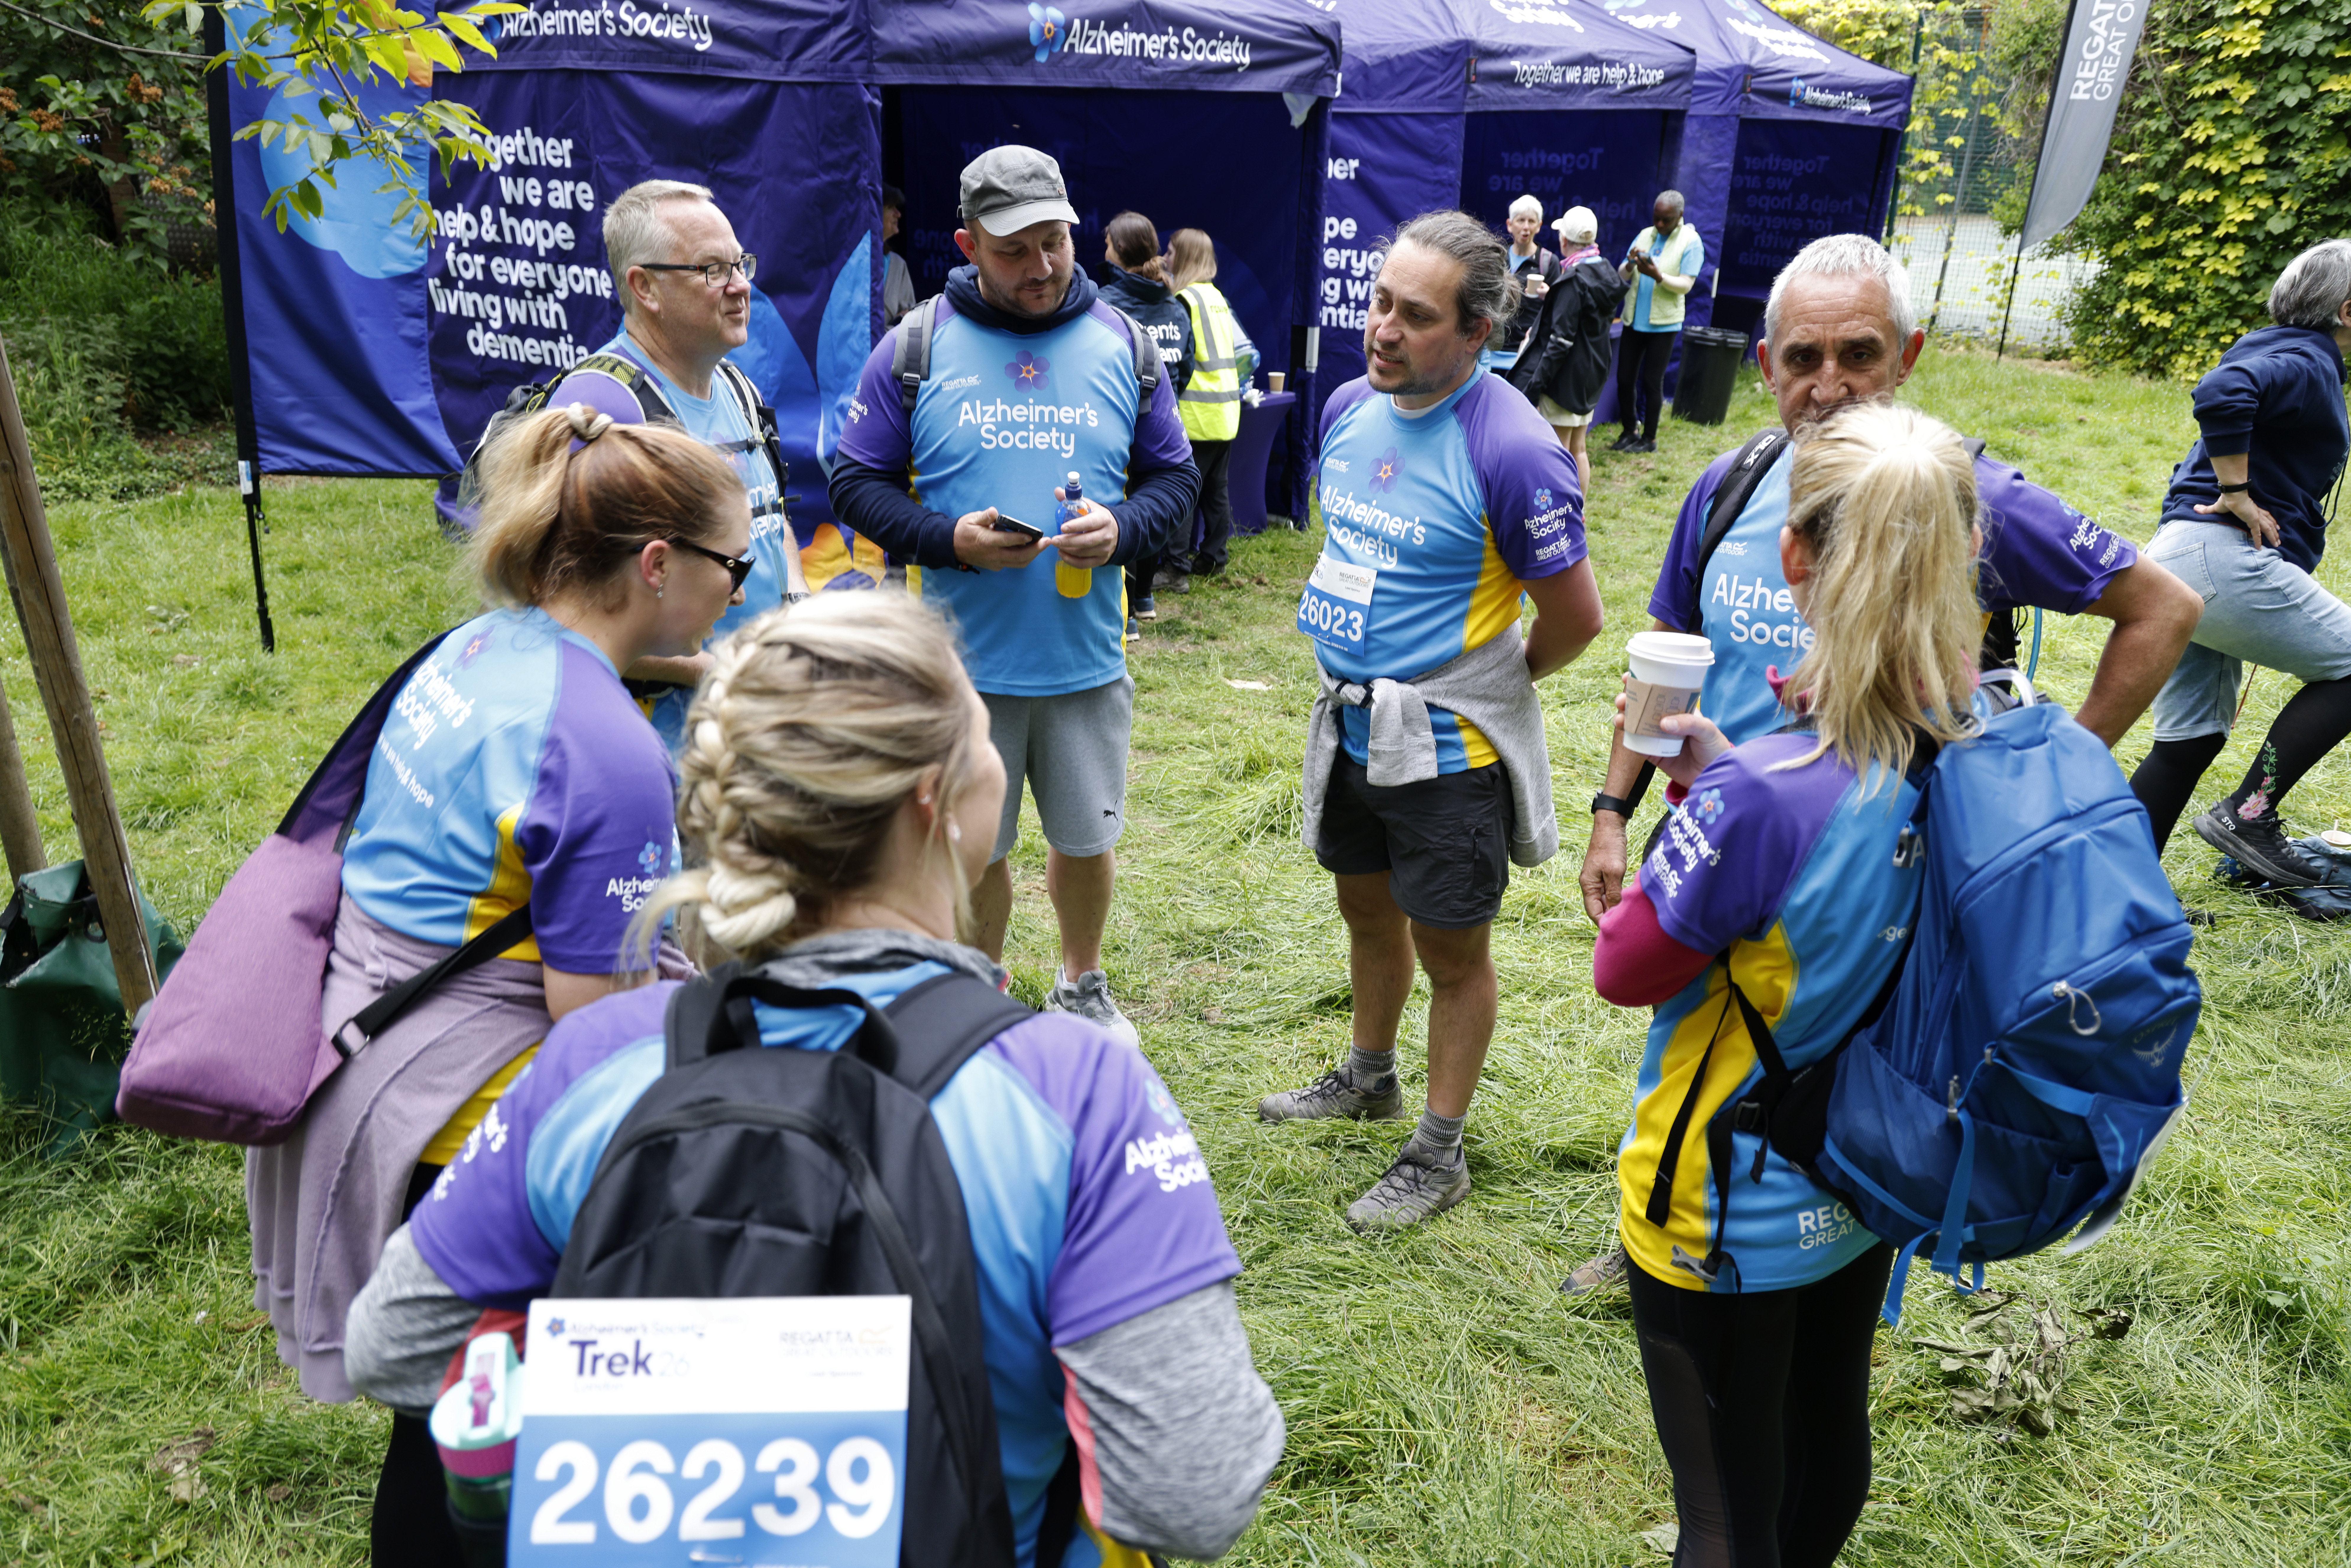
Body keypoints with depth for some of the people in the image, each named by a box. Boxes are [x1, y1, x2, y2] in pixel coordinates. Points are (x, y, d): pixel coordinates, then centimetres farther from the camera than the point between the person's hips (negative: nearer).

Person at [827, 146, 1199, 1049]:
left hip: (1086, 659, 2)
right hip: (962, 662, -1)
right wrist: (949, 540, -17)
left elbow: (1174, 476, 9)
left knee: (1087, 838, 15)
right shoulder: (916, 349, -3)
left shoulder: (1121, 345, 4)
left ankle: (1082, 988, 41)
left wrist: (1121, 528, -13)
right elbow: (858, 483, -1)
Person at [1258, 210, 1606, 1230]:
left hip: (1447, 746, -7)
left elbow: (1574, 617, -15)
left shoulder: (1512, 451, -23)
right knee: (1367, 909, 24)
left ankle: (1439, 1154, 25)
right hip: (1352, 724, 7)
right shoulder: (1350, 407, 0)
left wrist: (1483, 688, 1)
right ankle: (1368, 1077, 47)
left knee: (1451, 952, 8)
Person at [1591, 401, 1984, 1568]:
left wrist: (1702, 782, -10)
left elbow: (1624, 971, -18)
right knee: (1830, 1436, 30)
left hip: (1730, 1212, -7)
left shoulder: (1763, 796, -33)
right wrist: (1717, 771, -5)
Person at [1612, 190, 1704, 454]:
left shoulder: (1691, 242, -4)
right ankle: (1629, 432, 18)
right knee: (1624, 378, 5)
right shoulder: (1644, 236, 10)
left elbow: (1686, 285, -13)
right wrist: (1631, 265, -16)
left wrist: (1658, 276, -29)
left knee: (1652, 382, 0)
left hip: (1663, 323, -5)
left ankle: (1649, 438, 11)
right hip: (1634, 320, 5)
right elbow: (1622, 278, 7)